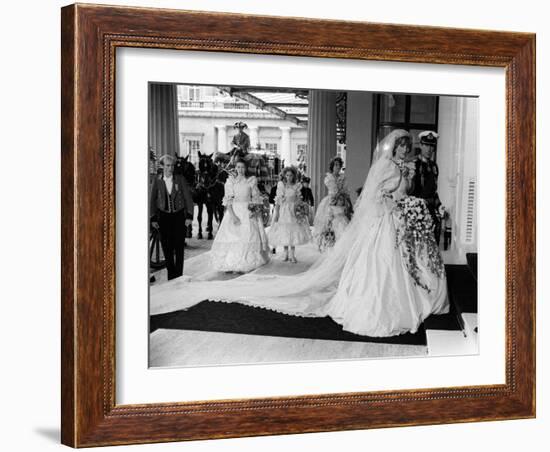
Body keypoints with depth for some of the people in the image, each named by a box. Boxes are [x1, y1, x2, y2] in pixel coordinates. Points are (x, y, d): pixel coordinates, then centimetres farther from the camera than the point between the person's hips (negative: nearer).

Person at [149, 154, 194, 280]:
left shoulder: (180, 179, -1)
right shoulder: (157, 181, 2)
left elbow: (188, 198, 1)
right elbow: (152, 200, 7)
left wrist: (189, 216, -5)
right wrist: (153, 218, 2)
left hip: (179, 216, -1)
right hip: (164, 217, 1)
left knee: (179, 247, 0)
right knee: (167, 248, 4)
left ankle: (179, 276, 7)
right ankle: (171, 275, 16)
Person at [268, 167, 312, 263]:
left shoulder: (297, 186, -1)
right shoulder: (281, 185, 0)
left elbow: (299, 200, 1)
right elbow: (278, 200, 1)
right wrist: (276, 212, -4)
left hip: (293, 211, -1)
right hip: (283, 211, 1)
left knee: (293, 232, -5)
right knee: (283, 233, 2)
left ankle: (292, 255, 2)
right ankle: (286, 254, 13)